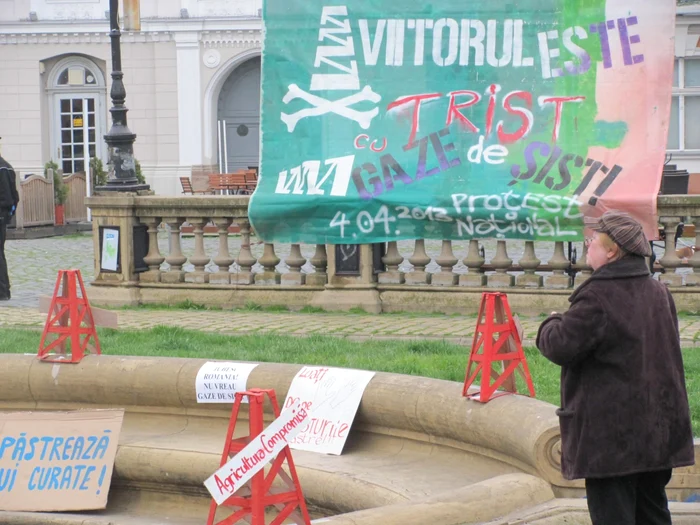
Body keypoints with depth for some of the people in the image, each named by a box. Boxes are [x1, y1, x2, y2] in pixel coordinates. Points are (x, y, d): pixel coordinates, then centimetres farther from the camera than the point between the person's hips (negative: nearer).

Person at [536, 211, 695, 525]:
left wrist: (551, 325, 3)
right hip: (657, 430, 8)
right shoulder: (659, 293, 9)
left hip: (611, 433, -8)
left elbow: (561, 347, -18)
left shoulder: (597, 297, -18)